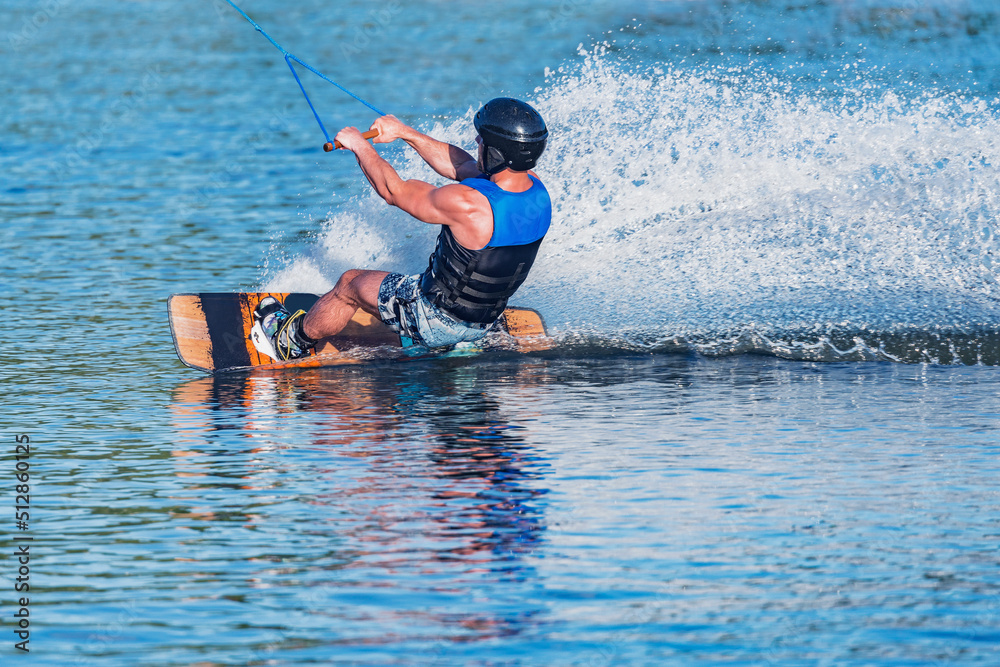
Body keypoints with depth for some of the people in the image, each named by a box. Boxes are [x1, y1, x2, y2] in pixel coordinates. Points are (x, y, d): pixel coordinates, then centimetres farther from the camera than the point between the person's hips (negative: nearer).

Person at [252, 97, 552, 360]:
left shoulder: (467, 204, -35)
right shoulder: (535, 189, -12)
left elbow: (394, 191, -18)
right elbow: (462, 166, 5)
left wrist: (360, 146, -3)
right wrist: (405, 133, 10)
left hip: (437, 322, -7)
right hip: (482, 324, 7)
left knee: (350, 284, 18)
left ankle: (289, 340, 41)